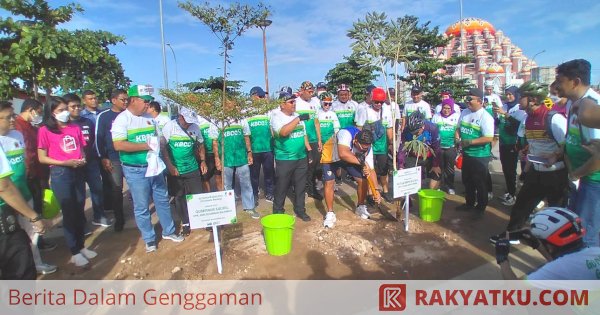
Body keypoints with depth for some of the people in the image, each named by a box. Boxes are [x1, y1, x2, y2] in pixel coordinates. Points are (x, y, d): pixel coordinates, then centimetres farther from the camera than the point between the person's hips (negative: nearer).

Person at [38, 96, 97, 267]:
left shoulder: (75, 127, 8)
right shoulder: (45, 130, -5)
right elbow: (42, 158, -5)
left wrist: (83, 159, -4)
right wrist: (64, 163, -17)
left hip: (78, 172, 4)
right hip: (60, 174, -4)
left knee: (80, 211, 12)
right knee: (69, 213, 4)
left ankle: (81, 246, 27)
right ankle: (74, 252, 18)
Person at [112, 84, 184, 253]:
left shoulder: (149, 118, 7)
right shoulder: (122, 119, -11)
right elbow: (118, 145, -21)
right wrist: (146, 146, -21)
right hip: (136, 171, -5)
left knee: (163, 201, 15)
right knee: (142, 207, 7)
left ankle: (168, 231, 30)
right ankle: (149, 239, 23)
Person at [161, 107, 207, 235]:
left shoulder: (195, 127, -2)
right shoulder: (169, 126, -9)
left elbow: (200, 145, 13)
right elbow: (162, 147, -8)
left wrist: (203, 161, 7)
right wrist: (170, 166, -13)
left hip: (192, 169, 1)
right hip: (175, 170, -1)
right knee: (179, 198, 9)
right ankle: (185, 223, 23)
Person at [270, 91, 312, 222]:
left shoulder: (297, 115, 9)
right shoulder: (276, 116, -10)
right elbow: (283, 132, -30)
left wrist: (309, 149, 12)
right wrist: (299, 119, -28)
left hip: (301, 158, 6)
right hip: (284, 159, -5)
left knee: (300, 186, 14)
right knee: (281, 187, 6)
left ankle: (300, 210, 29)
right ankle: (278, 212, 23)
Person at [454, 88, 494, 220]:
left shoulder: (485, 117, -17)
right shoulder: (464, 112, 4)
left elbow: (489, 138, -22)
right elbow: (458, 127, 16)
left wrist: (470, 142, -24)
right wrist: (457, 137, -4)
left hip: (480, 156, -7)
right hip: (466, 154, 7)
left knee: (479, 183, 6)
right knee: (467, 181, 20)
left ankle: (480, 208, 22)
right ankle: (469, 203, 37)